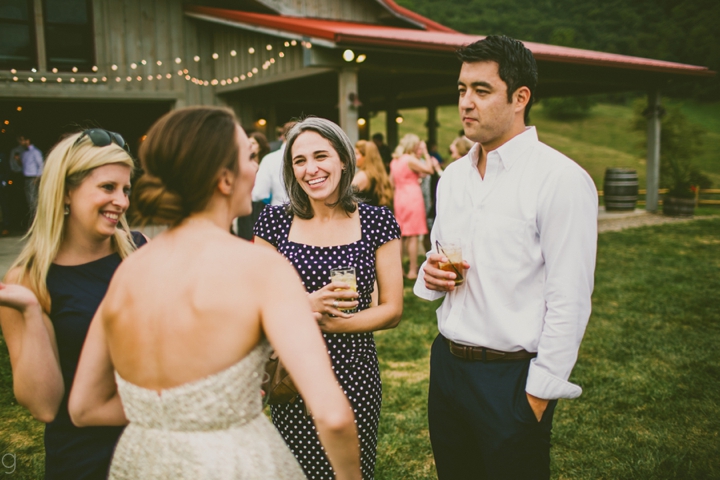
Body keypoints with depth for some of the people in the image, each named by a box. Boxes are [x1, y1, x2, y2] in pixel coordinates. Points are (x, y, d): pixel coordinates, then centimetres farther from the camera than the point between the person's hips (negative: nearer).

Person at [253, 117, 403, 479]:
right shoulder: (274, 221, -2)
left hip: (355, 372, 0)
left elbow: (392, 310, -4)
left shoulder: (376, 221, -3)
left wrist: (323, 322, -14)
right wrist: (306, 306, -18)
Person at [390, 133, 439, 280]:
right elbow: (429, 170, -8)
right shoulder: (411, 159, -10)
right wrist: (425, 153, 1)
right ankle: (412, 271, -1)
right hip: (413, 198, -7)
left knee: (401, 235, 13)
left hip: (399, 199, 8)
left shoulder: (395, 161, 12)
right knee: (413, 236, -4)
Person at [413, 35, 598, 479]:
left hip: (512, 376, -6)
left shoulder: (561, 179, -15)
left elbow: (570, 301, -16)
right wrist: (431, 272, -3)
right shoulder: (453, 175, 7)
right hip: (446, 363, 7)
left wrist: (539, 392, -15)